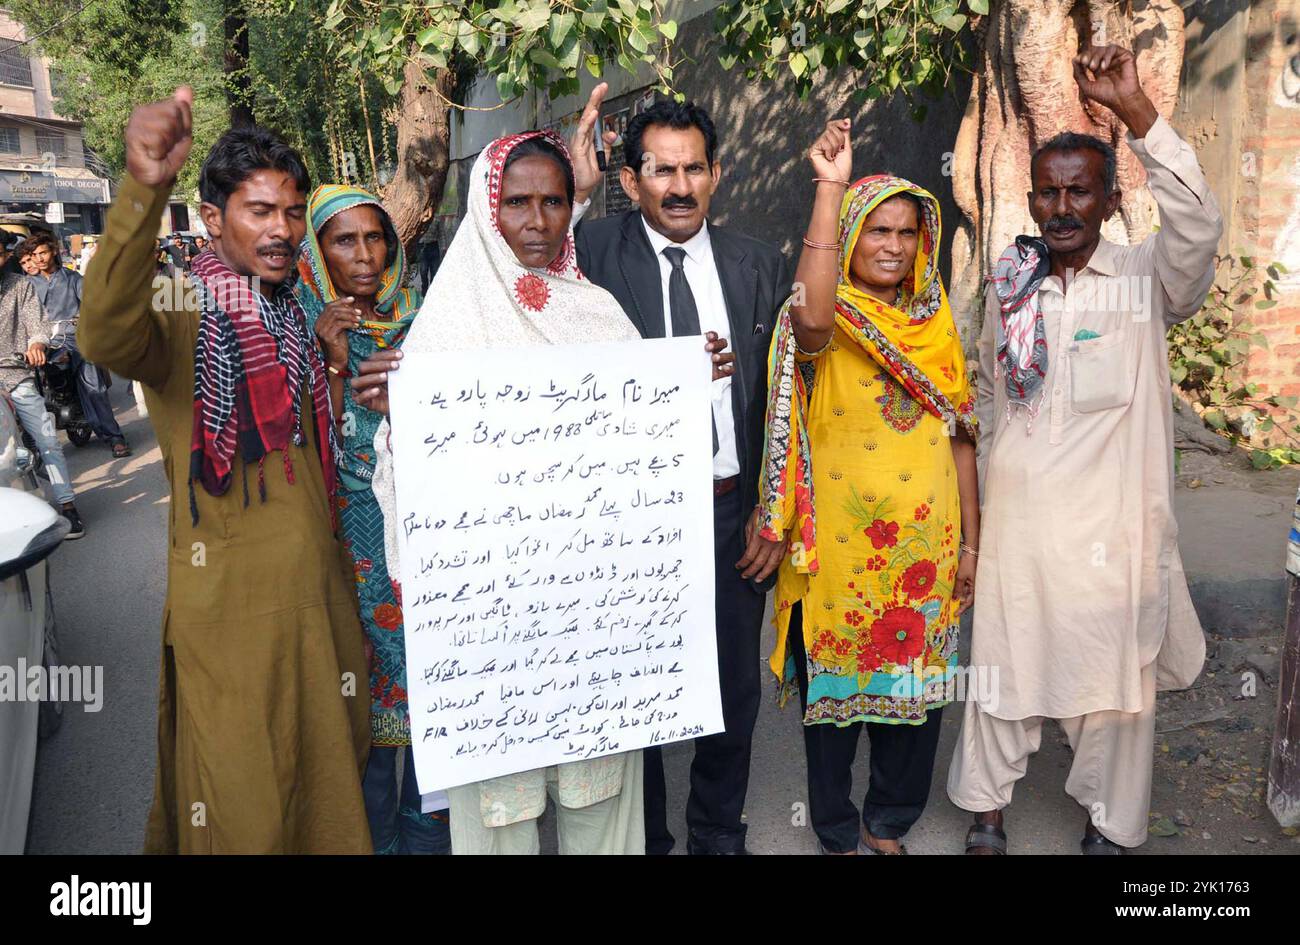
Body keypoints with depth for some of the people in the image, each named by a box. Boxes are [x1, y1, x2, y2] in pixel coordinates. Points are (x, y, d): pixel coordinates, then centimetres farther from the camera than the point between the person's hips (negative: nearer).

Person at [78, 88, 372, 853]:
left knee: (328, 770, 19)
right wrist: (143, 188, -47)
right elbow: (107, 335, -37)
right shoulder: (183, 312, -10)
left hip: (319, 585, 7)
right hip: (231, 598, -7)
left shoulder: (298, 315, 12)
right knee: (242, 810, 5)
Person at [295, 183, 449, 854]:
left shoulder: (419, 321, 4)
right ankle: (374, 835, 27)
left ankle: (429, 829, 29)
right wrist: (335, 366, -21)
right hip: (358, 540, -3)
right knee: (369, 690, 5)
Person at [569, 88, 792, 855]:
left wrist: (772, 512, -1)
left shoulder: (761, 265, 3)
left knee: (735, 690, 16)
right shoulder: (596, 252, -5)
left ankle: (720, 835, 39)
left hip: (734, 511, 3)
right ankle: (644, 834, 37)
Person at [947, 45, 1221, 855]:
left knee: (1115, 680, 10)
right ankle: (987, 809, 30)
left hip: (1111, 523, -2)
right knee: (1005, 667, 12)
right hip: (1015, 519, 3)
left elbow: (1198, 226, -25)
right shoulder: (1010, 287, 6)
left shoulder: (1146, 280, -4)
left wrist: (1137, 111, -32)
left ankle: (1110, 824, 30)